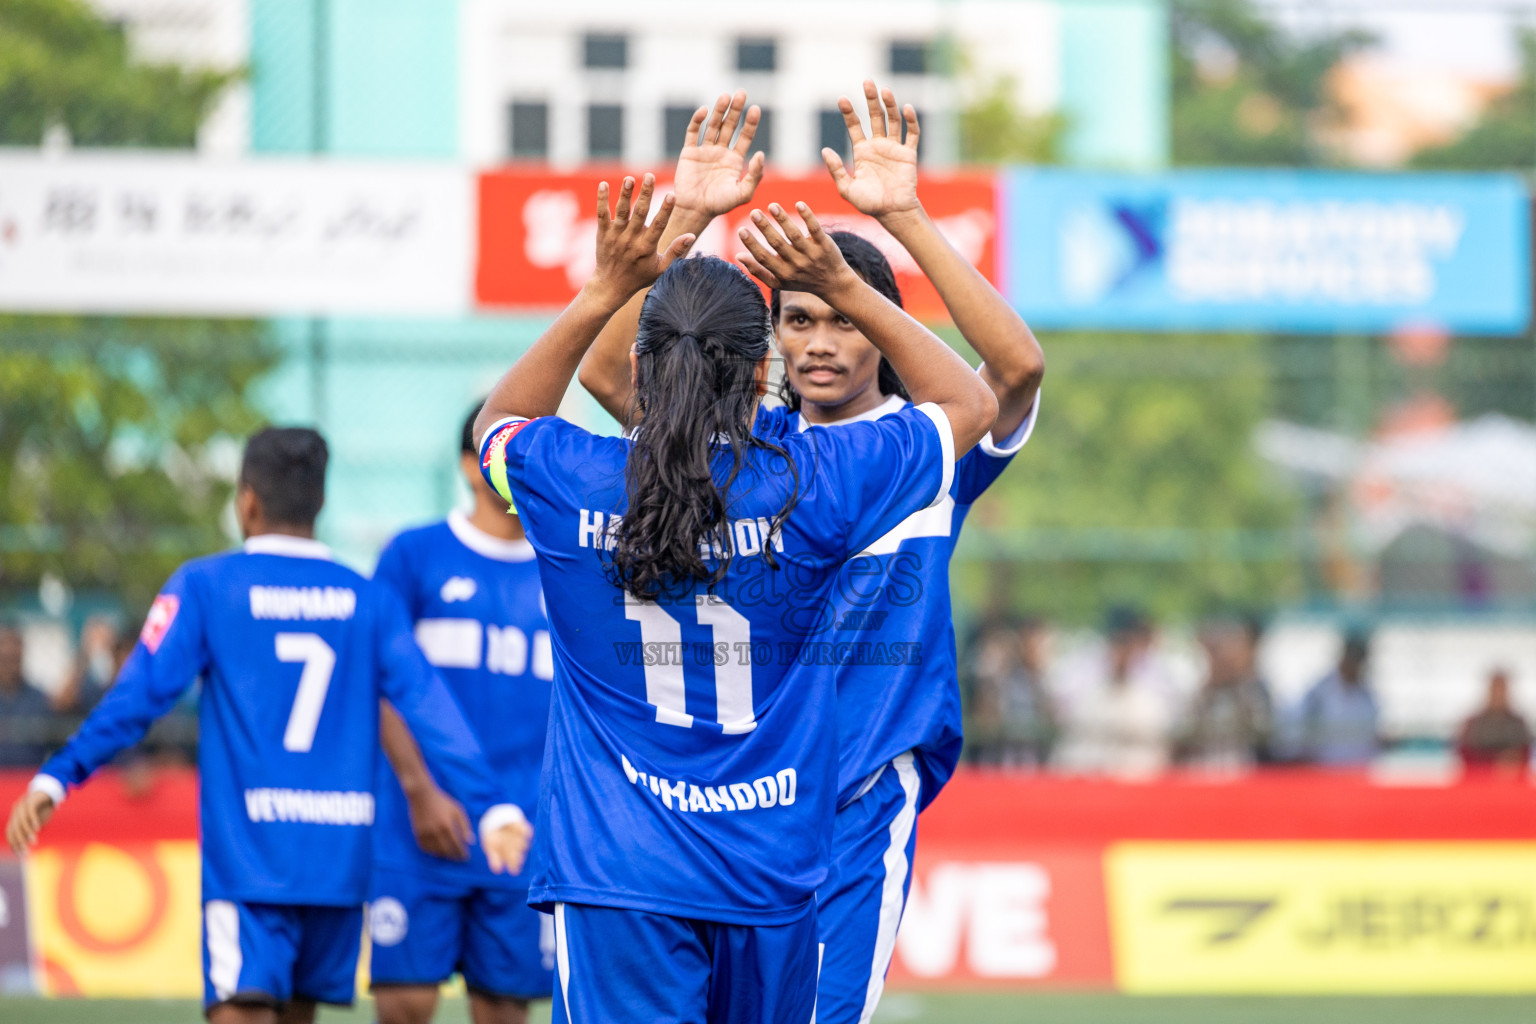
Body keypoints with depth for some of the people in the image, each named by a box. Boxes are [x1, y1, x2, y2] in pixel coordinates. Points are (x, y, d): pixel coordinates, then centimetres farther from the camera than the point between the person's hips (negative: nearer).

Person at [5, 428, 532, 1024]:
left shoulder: (205, 587, 0)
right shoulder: (369, 601, 8)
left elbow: (138, 697, -7)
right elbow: (426, 706, 1)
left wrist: (55, 779, -4)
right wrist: (490, 808, -3)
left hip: (247, 856, -4)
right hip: (340, 858, 4)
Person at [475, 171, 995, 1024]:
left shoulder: (574, 482, -4)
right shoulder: (810, 483, -5)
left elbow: (500, 424, 24)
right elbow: (971, 403, 13)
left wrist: (606, 290, 17)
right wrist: (843, 286, 10)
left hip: (618, 876, -1)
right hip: (773, 876, 1)